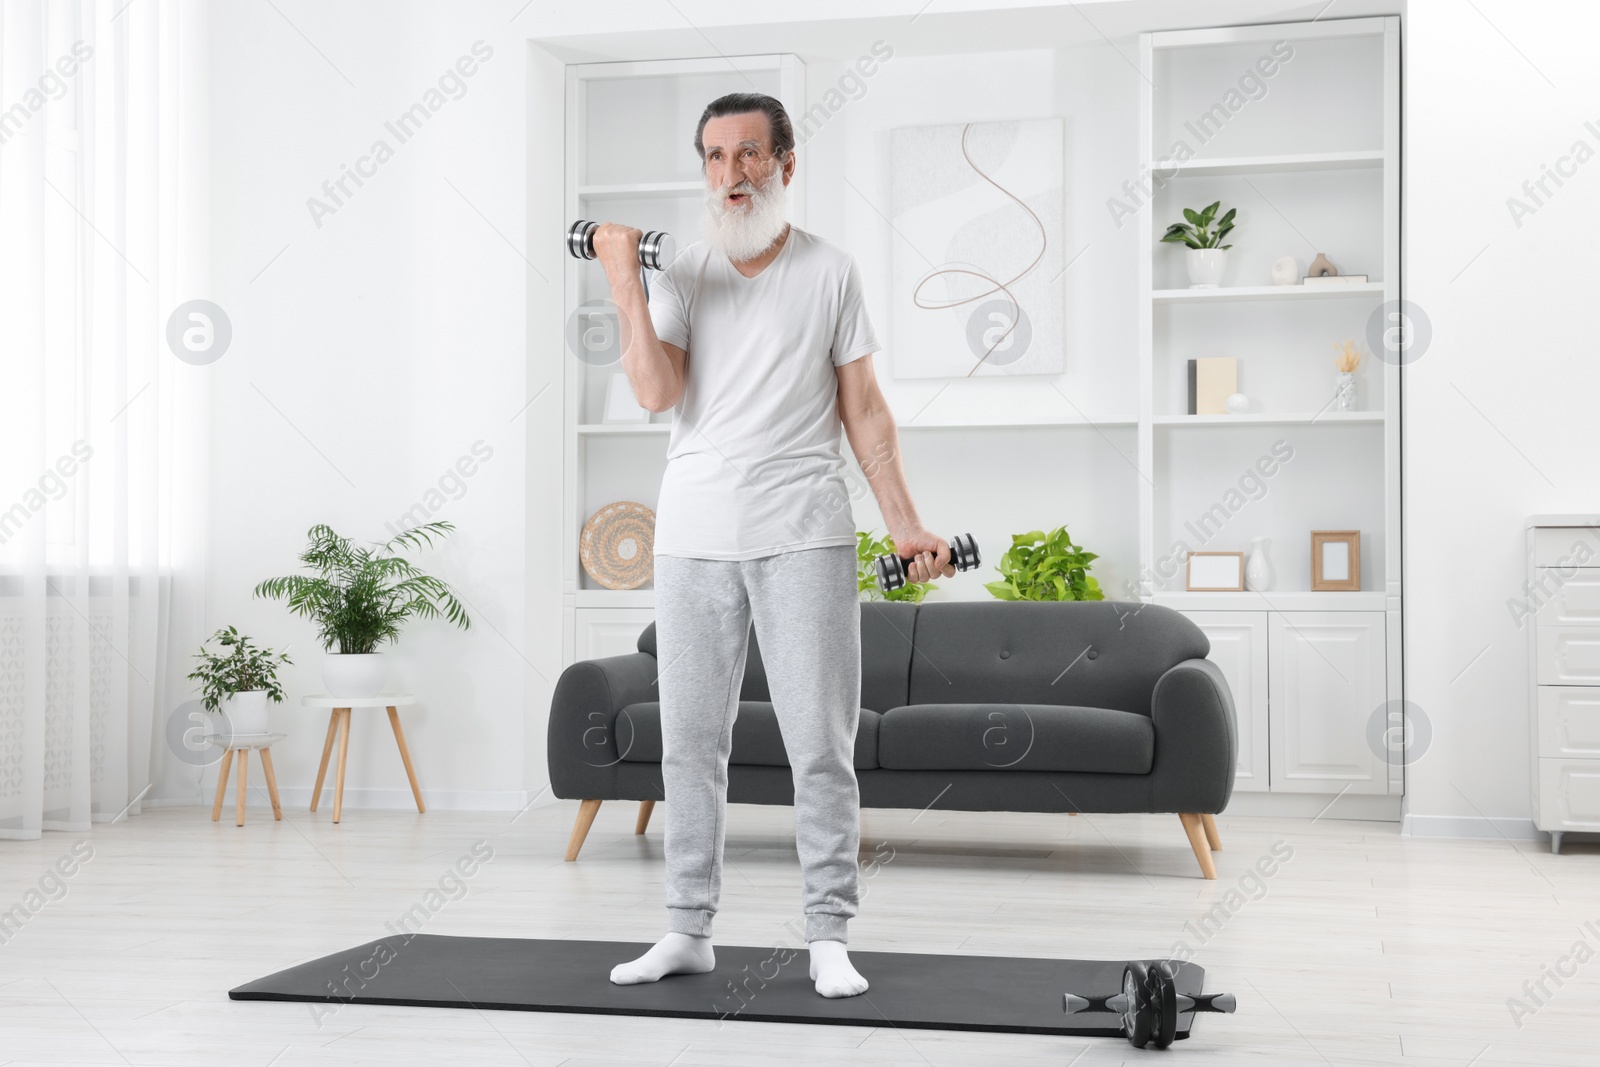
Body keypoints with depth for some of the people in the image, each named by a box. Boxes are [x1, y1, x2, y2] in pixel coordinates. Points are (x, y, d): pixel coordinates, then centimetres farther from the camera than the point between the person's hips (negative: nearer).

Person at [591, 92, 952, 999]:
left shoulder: (831, 271, 5)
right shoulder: (681, 277, 8)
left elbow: (863, 409, 5)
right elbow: (656, 393, -6)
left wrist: (906, 524, -1)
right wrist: (625, 282, -10)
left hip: (803, 536, -2)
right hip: (694, 538, 2)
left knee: (822, 744, -2)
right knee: (691, 742, 8)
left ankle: (830, 936, 8)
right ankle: (689, 930, 19)